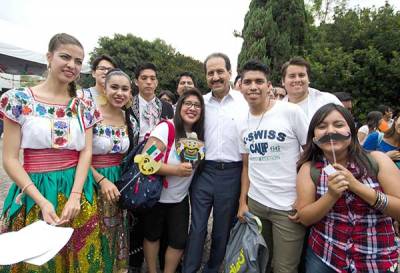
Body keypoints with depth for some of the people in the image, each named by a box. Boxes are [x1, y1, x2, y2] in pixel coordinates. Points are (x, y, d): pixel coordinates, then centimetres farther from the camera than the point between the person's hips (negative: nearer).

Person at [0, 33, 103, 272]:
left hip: (78, 191, 3)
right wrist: (42, 201, -15)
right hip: (35, 191, -2)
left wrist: (75, 196, -14)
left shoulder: (85, 107, 4)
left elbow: (86, 152, -1)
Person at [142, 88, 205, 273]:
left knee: (179, 241, 10)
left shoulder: (199, 135, -1)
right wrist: (176, 170, -30)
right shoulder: (165, 128, -20)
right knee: (153, 236, 17)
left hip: (180, 198, 5)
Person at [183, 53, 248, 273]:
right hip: (203, 170, 1)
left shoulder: (245, 101, -3)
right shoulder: (200, 102, 4)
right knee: (197, 227, 9)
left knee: (223, 228, 16)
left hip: (231, 173, -1)